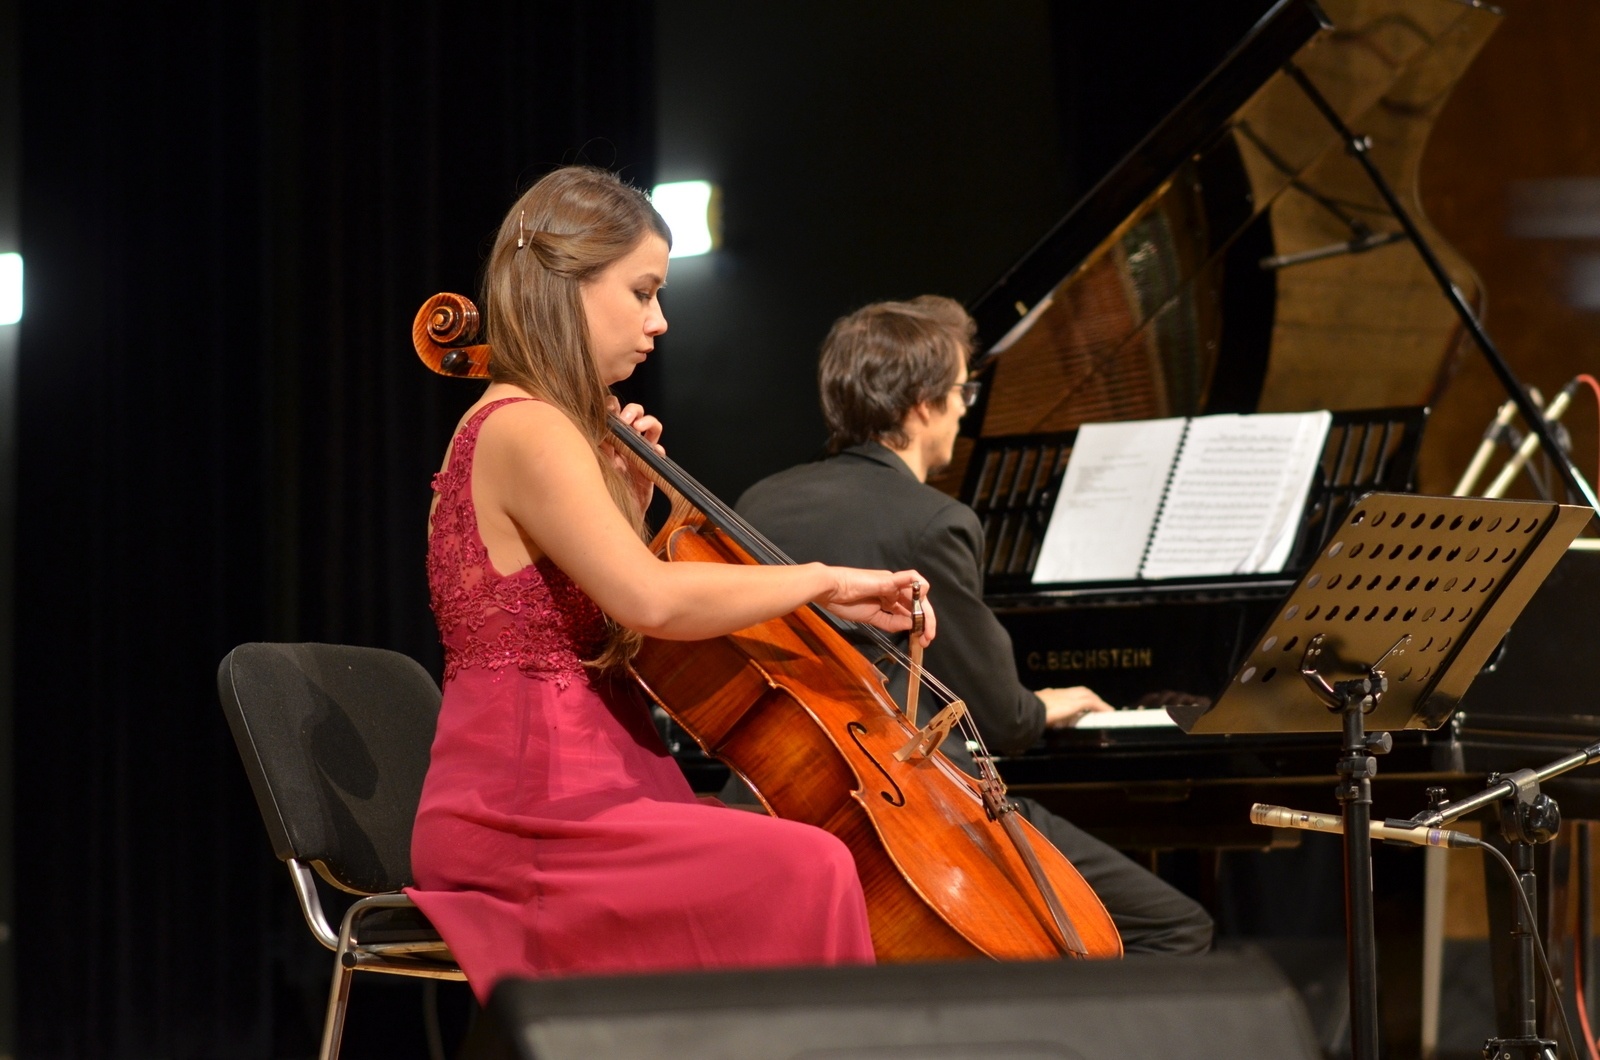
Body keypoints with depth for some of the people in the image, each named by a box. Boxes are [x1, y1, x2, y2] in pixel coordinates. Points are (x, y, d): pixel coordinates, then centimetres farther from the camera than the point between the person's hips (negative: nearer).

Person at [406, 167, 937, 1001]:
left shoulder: (529, 429, 20)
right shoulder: (525, 431, -13)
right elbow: (651, 599, -27)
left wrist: (627, 496, 12)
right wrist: (821, 580, -17)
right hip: (523, 807, -10)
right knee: (807, 873, -25)